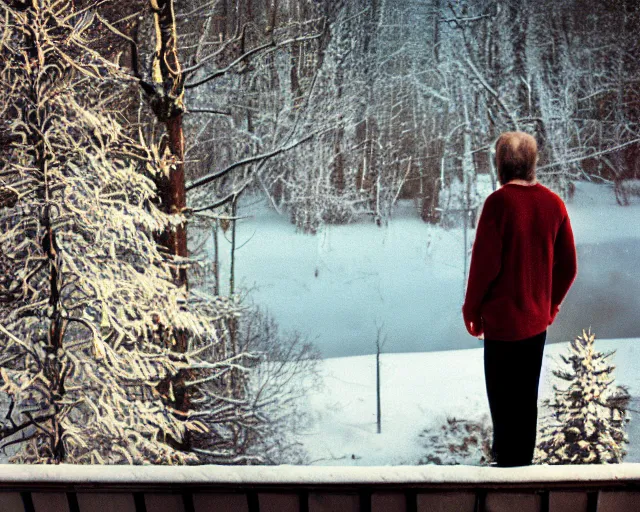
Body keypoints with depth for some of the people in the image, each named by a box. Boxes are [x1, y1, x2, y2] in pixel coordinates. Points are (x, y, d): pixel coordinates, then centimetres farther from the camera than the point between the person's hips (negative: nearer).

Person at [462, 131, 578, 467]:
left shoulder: (499, 202, -17)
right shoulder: (553, 203, -1)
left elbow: (485, 262, -15)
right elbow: (568, 265, 4)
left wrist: (471, 309, -3)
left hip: (503, 319, -5)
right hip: (538, 319, 6)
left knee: (504, 397, 7)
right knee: (527, 394, 18)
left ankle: (509, 458, 16)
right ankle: (523, 456, 31)